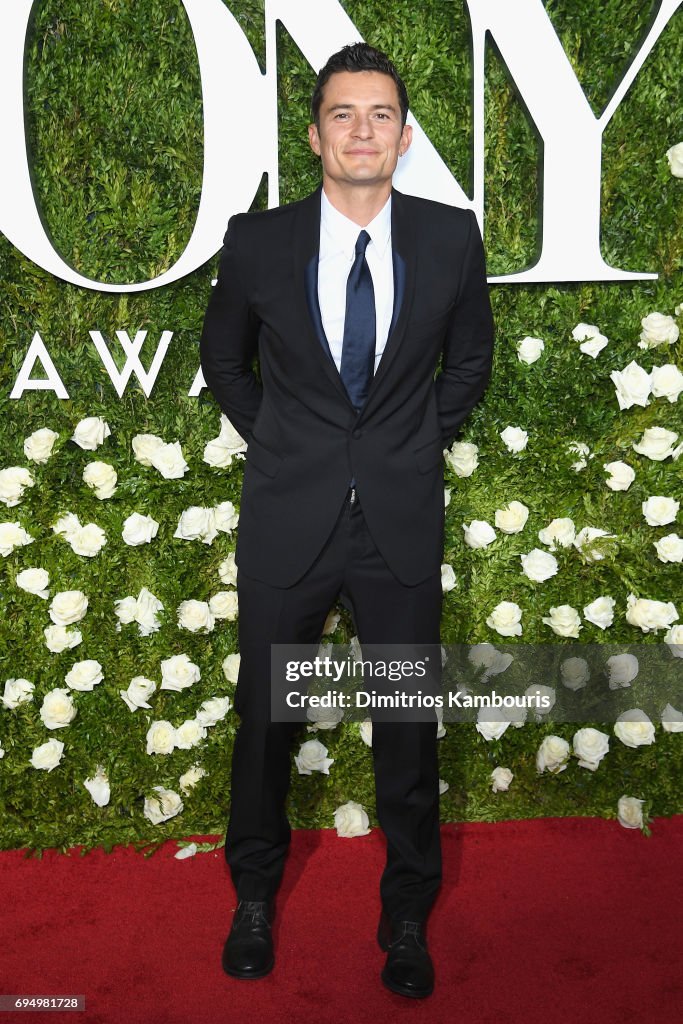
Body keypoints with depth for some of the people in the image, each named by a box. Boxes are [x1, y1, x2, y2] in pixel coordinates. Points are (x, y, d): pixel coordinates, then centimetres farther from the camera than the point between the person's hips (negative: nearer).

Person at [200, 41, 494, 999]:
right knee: (266, 714, 12)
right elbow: (223, 358, 12)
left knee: (408, 721, 10)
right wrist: (274, 442, 7)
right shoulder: (258, 240, -4)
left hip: (402, 517, 0)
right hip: (287, 517, 0)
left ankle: (408, 912, 32)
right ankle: (255, 893, 37)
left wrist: (423, 442, 6)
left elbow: (471, 355, 13)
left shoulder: (451, 237, -3)